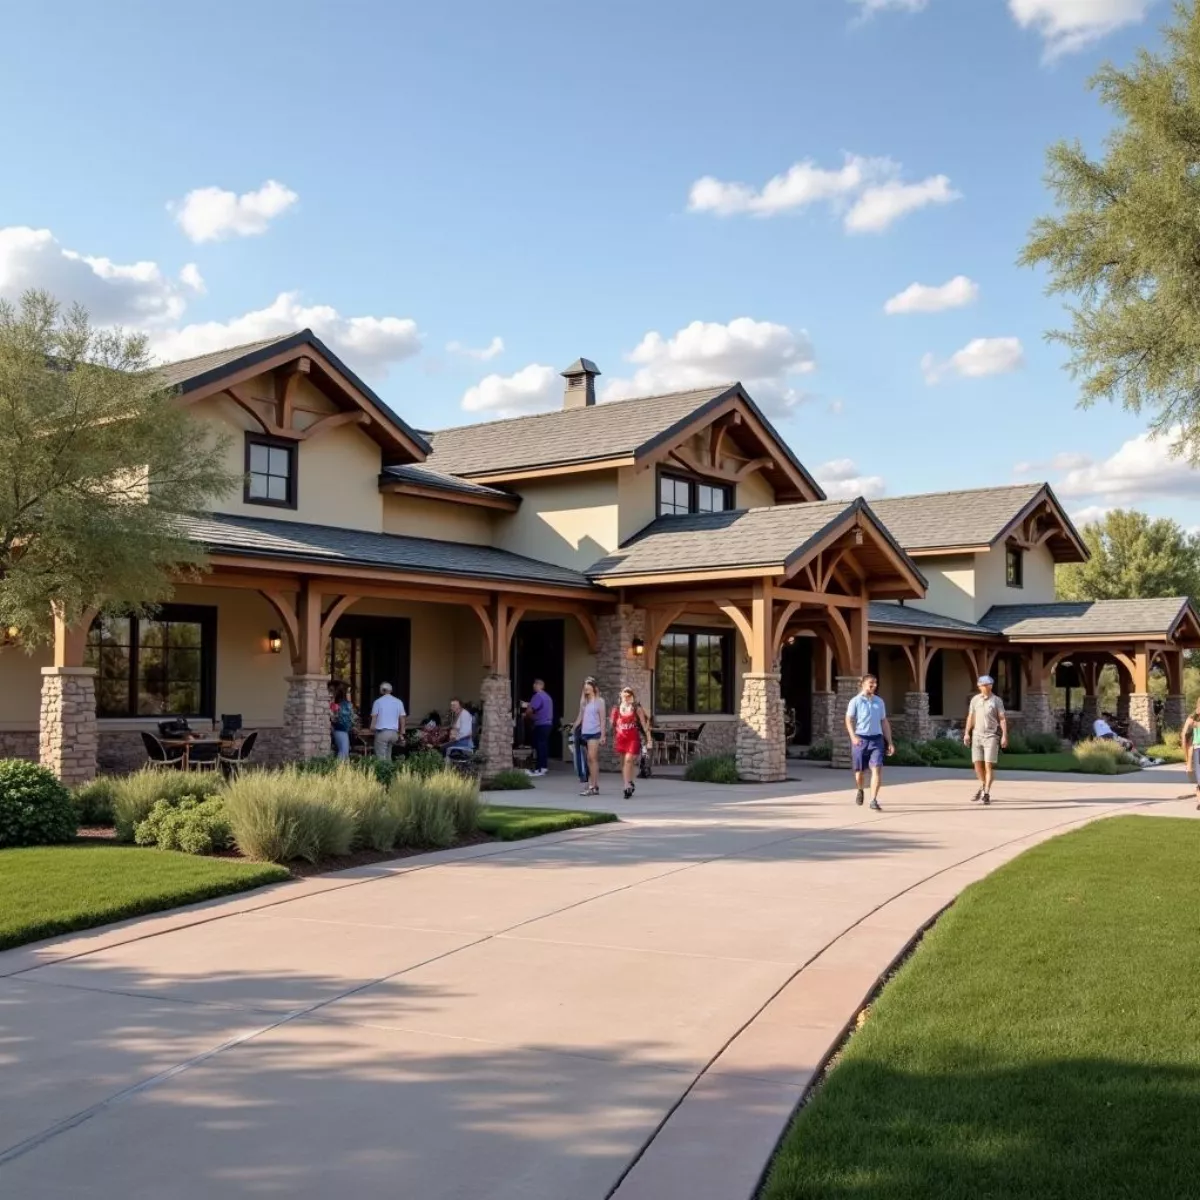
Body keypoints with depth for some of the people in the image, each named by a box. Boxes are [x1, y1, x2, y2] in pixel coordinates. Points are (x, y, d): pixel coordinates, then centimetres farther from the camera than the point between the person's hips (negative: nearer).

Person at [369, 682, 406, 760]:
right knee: (388, 756, 14)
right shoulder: (398, 702, 7)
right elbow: (402, 718, 6)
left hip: (381, 732, -4)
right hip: (394, 733, 4)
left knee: (381, 757, -3)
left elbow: (374, 717, -3)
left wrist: (372, 730, 8)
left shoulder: (378, 702, -1)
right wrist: (402, 733, 13)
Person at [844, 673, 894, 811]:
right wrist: (853, 736, -24)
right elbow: (849, 720, -8)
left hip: (876, 739, 2)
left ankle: (873, 800, -15)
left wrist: (890, 743, 12)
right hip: (860, 739, -2)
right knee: (860, 770, 10)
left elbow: (884, 722, 15)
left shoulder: (879, 702, 11)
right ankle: (860, 790, 41)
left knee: (877, 769, -14)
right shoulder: (856, 701, -1)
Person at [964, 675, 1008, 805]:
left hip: (991, 736, -4)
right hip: (977, 736, 4)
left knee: (989, 765, -8)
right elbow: (970, 717, 10)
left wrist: (1004, 736, -12)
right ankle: (983, 786, 30)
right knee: (977, 764, 5)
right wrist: (966, 733, 3)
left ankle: (987, 794, -5)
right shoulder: (975, 699, 7)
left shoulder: (997, 700, -2)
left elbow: (1003, 719, -4)